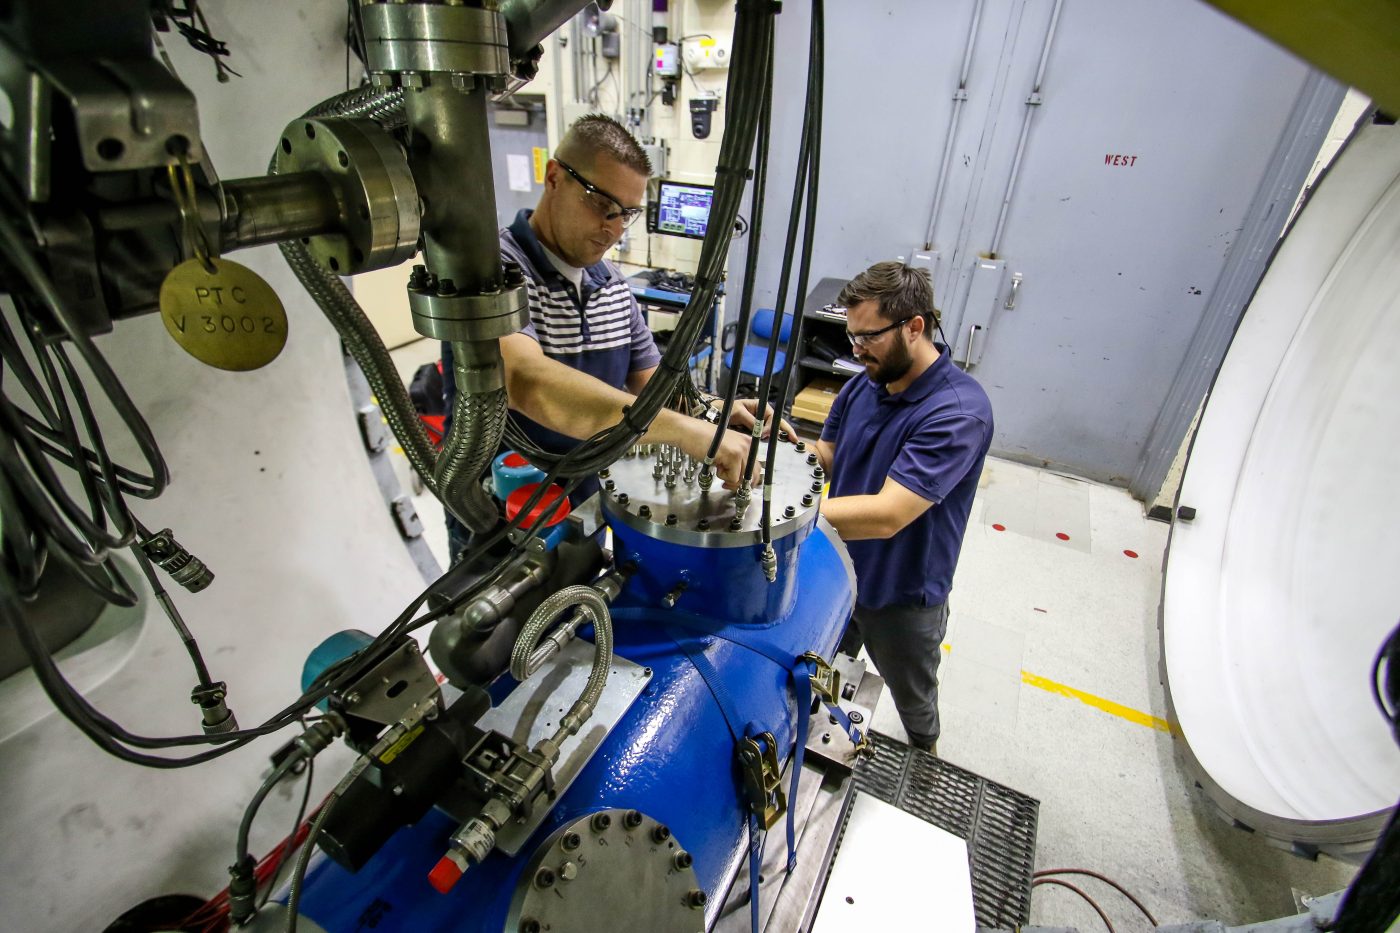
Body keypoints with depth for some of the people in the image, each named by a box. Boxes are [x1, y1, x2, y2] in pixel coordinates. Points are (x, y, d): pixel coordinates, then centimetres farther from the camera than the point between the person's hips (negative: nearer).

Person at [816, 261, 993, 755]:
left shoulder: (959, 411, -30)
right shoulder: (865, 383, -9)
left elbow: (885, 515, -38)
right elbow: (826, 454, 3)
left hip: (903, 597, -5)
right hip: (836, 572, 5)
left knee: (913, 699, 25)